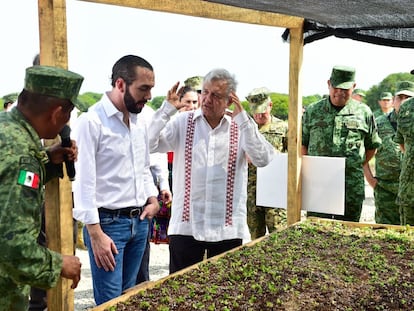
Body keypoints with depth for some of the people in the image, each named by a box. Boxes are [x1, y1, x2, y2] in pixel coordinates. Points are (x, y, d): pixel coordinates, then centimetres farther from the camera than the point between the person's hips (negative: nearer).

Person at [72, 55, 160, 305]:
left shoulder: (140, 122, 9)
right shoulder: (91, 122, -14)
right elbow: (84, 181, -16)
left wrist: (152, 198, 5)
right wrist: (95, 233, -18)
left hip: (140, 221, 7)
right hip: (107, 222, -7)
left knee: (129, 295, 16)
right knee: (110, 300, 1)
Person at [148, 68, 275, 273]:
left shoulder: (240, 127, 2)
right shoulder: (183, 122, 2)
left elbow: (263, 159, -12)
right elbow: (148, 145, -6)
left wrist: (243, 119, -16)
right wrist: (167, 109, -11)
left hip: (228, 228, 1)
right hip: (186, 225, 0)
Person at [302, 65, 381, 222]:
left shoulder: (364, 112, 6)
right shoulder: (313, 111, 7)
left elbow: (372, 145, 15)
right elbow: (302, 143, 12)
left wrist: (356, 166, 7)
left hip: (352, 186, 0)